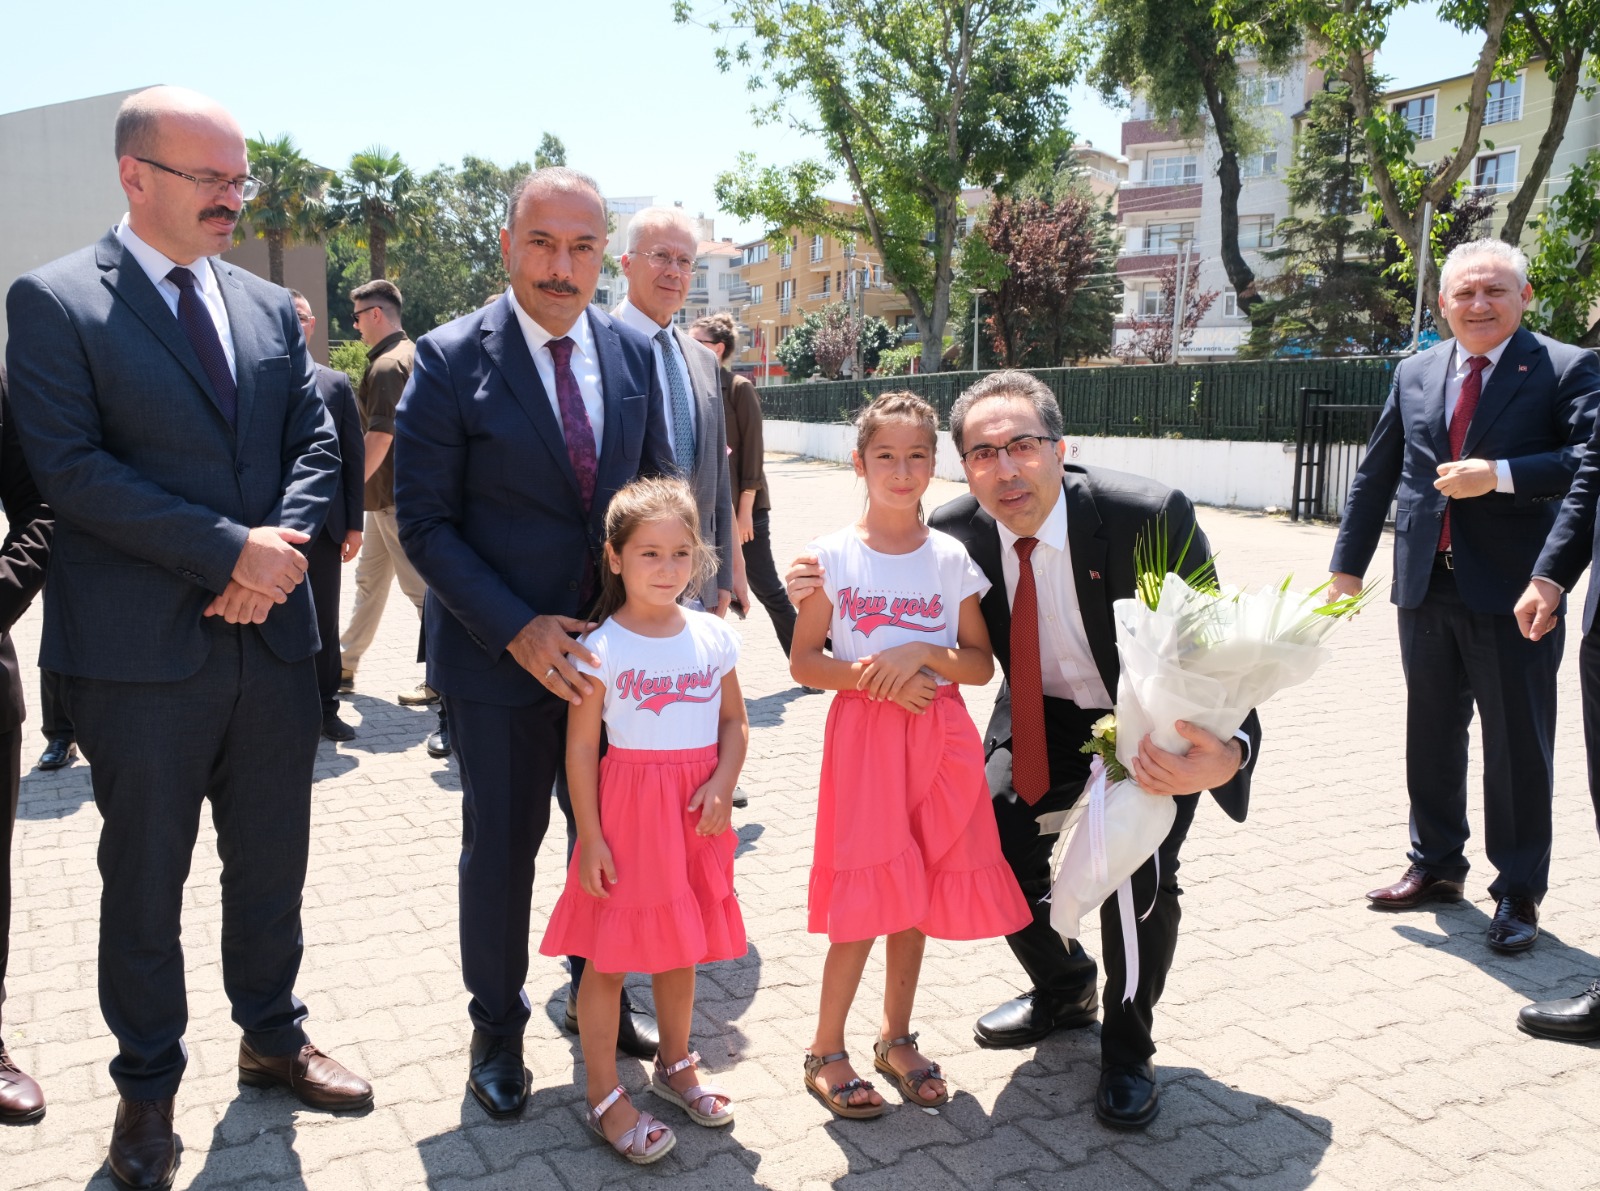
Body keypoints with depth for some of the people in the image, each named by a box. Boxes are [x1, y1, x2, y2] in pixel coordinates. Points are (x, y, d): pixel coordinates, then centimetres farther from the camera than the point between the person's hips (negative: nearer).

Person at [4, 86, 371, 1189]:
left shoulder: (271, 307, 11)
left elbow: (316, 445, 8)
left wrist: (283, 547, -11)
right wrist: (229, 551, -19)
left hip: (272, 632, 5)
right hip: (142, 645, -4)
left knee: (273, 858, 16)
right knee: (145, 874, 10)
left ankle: (272, 1034, 38)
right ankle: (149, 1086, 29)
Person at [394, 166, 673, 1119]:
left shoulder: (634, 353, 2)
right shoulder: (452, 361, -11)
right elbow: (424, 522, -11)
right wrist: (518, 631, -18)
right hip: (500, 650, -3)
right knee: (502, 846, 10)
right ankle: (498, 1030, 32)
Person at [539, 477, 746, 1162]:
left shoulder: (712, 636, 0)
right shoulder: (601, 648, -11)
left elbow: (734, 721, 6)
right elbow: (580, 747, -9)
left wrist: (722, 785, -11)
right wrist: (589, 836, -11)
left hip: (695, 810, 4)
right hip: (627, 805, -4)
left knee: (679, 945, 18)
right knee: (609, 955, 4)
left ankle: (675, 1065, 38)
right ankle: (605, 1098, 19)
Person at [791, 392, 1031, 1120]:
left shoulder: (952, 559, 3)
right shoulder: (833, 555, -2)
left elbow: (981, 665, 3)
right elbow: (804, 662, -1)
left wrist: (923, 653, -15)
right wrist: (867, 673, -17)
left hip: (939, 737, 2)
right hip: (864, 732, -2)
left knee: (915, 893, 10)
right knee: (867, 896, -3)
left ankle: (896, 1039, 29)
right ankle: (826, 1051, 15)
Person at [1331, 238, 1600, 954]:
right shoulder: (1414, 374, 12)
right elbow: (1376, 476, 15)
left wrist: (1499, 476, -22)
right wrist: (1348, 563, 13)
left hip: (1511, 592, -5)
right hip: (1426, 585, 5)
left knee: (1518, 746, 3)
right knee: (1431, 735, 15)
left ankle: (1518, 892, 17)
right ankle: (1436, 865, 31)